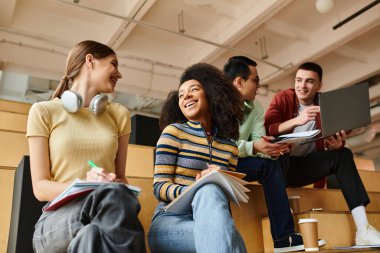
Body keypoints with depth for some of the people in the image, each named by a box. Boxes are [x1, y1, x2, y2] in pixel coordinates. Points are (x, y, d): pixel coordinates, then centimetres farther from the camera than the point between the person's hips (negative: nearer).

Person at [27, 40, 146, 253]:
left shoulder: (119, 114, 14)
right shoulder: (44, 111, 6)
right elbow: (40, 187, 0)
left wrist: (116, 187, -10)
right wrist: (83, 186, -18)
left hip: (106, 214, 3)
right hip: (58, 218, -2)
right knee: (112, 195, -34)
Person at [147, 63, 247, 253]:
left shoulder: (230, 147, 13)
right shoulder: (174, 131, 2)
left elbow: (228, 193, 12)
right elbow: (160, 187, -4)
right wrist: (199, 191, -24)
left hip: (210, 220, 2)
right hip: (170, 221, -1)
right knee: (209, 191, -34)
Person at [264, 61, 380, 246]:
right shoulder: (283, 99, -5)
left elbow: (333, 143, 0)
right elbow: (265, 131, -21)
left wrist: (336, 144, -25)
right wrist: (296, 120, -34)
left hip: (306, 167, 4)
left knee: (342, 155, -14)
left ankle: (363, 229, -20)